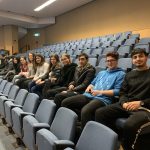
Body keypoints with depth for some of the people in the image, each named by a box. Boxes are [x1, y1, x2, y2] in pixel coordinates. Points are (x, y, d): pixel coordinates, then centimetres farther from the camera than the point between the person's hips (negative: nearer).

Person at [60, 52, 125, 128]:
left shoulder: (120, 74, 8)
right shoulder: (101, 72, 29)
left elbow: (117, 91, -4)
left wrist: (100, 92, -10)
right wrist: (89, 87, 7)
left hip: (103, 99, -7)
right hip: (89, 96, 7)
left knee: (85, 110, -37)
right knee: (65, 102, -9)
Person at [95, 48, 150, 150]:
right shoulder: (129, 75, 21)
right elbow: (123, 93, 14)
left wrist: (141, 103, -15)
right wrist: (124, 102, -7)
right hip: (126, 105, 5)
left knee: (130, 125, -36)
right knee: (100, 113, -16)